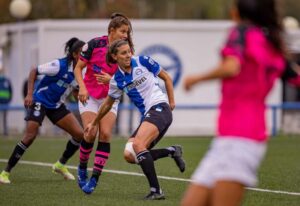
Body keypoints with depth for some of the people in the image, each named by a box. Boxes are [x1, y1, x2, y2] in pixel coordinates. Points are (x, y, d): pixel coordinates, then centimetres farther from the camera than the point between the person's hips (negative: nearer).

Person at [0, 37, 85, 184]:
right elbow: (34, 72, -15)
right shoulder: (60, 66, -23)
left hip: (57, 106, 7)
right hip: (40, 101, -7)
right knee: (30, 136, -19)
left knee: (79, 134, -3)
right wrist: (29, 94, -22)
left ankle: (61, 165, 18)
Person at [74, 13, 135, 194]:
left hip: (110, 97, 2)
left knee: (105, 134, -14)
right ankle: (82, 168, 12)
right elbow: (78, 68, -3)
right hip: (90, 96, -2)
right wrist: (82, 87, -16)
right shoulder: (95, 44, -12)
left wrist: (111, 79, -18)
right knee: (90, 134, -15)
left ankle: (95, 178, -6)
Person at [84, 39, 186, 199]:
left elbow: (166, 77, 9)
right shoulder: (117, 80, 8)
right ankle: (172, 151, 1)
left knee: (137, 145, -27)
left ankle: (156, 191, -27)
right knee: (129, 155, -11)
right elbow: (108, 104, 24)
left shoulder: (143, 61, -2)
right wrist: (94, 123, 31)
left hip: (159, 108, -6)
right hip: (147, 115, 6)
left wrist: (171, 101, 5)